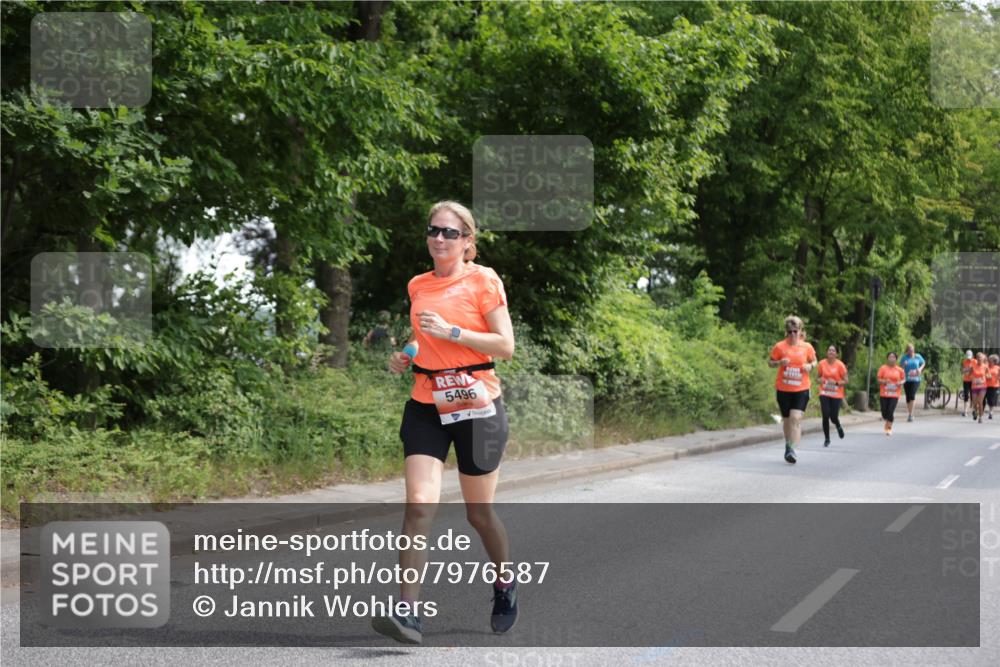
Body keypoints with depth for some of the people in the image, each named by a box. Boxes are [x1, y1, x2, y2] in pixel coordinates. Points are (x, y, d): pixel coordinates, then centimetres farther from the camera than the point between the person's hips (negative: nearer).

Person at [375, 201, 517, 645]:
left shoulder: (483, 280, -5)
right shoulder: (418, 286, 11)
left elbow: (506, 345, -10)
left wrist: (451, 332, -18)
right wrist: (405, 355, 7)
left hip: (475, 406, -4)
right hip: (426, 405, 4)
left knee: (479, 512, 8)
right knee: (419, 505, -14)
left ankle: (506, 583, 36)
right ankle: (408, 612, -18)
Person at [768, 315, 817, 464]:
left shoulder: (807, 347, 0)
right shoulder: (779, 346, -3)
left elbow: (814, 361, 16)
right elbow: (770, 363, 5)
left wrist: (811, 366, -7)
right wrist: (779, 363, -16)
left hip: (801, 389, -1)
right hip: (783, 389, 1)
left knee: (796, 418, -17)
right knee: (786, 419, 11)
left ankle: (792, 449, -19)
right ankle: (788, 445, 33)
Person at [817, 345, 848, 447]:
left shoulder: (840, 365, -6)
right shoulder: (822, 364, 1)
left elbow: (845, 381, -3)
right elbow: (818, 376, 16)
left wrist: (836, 383, -19)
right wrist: (820, 380, -7)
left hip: (836, 395, -2)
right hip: (824, 394, 2)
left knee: (833, 417, -5)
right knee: (825, 416, -7)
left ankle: (838, 426, 34)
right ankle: (827, 439, 8)